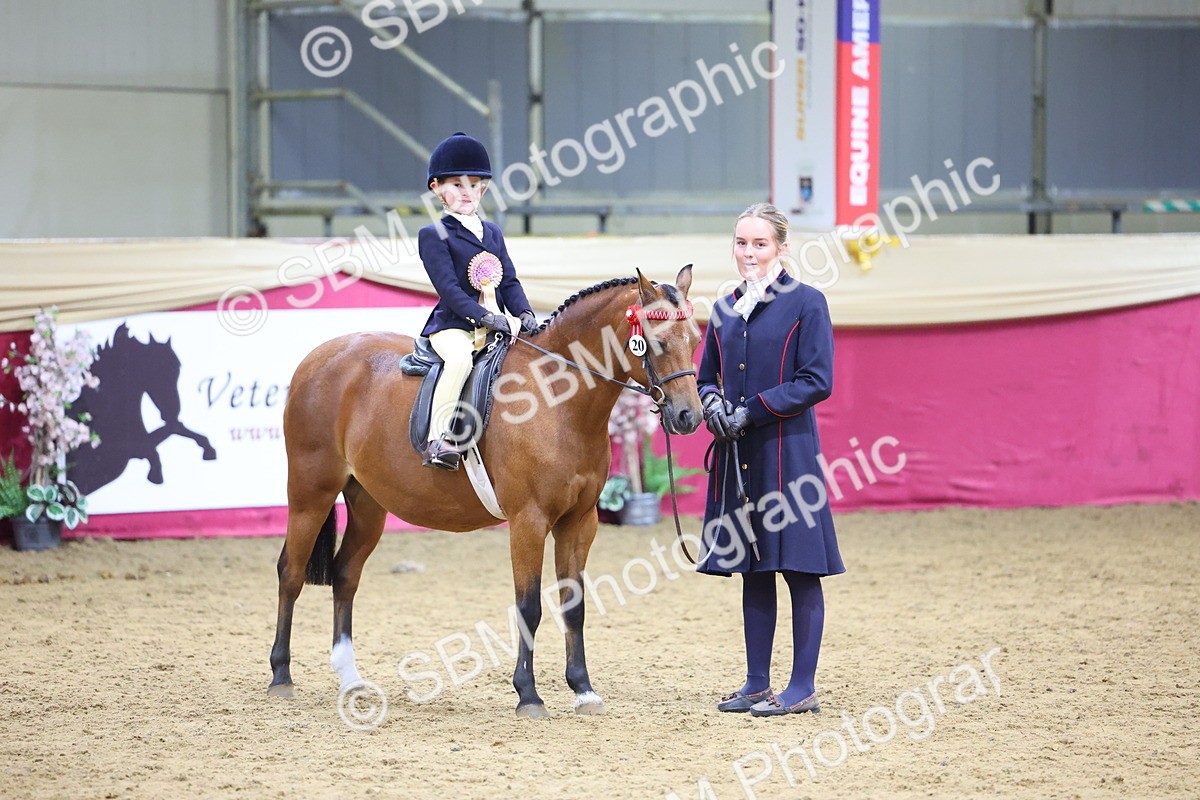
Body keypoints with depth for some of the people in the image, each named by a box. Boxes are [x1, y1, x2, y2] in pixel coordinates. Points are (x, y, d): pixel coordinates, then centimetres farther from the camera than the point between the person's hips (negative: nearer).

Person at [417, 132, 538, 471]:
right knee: (460, 358, -37)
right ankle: (438, 439, -37)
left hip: (495, 326, 7)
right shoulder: (433, 235, 0)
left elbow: (509, 281, 16)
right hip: (453, 326, -7)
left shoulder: (492, 233, 22)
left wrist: (524, 313, -4)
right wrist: (483, 317, -21)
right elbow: (448, 287, -11)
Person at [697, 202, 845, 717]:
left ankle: (803, 687, 2)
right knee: (752, 570, 10)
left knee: (800, 568, -2)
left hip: (787, 450, -6)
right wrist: (712, 403, -5)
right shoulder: (725, 310, 12)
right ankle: (757, 683, 17)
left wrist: (754, 410, -16)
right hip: (736, 454, 6)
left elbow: (816, 382, -11)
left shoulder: (806, 303, -5)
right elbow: (707, 376, 18)